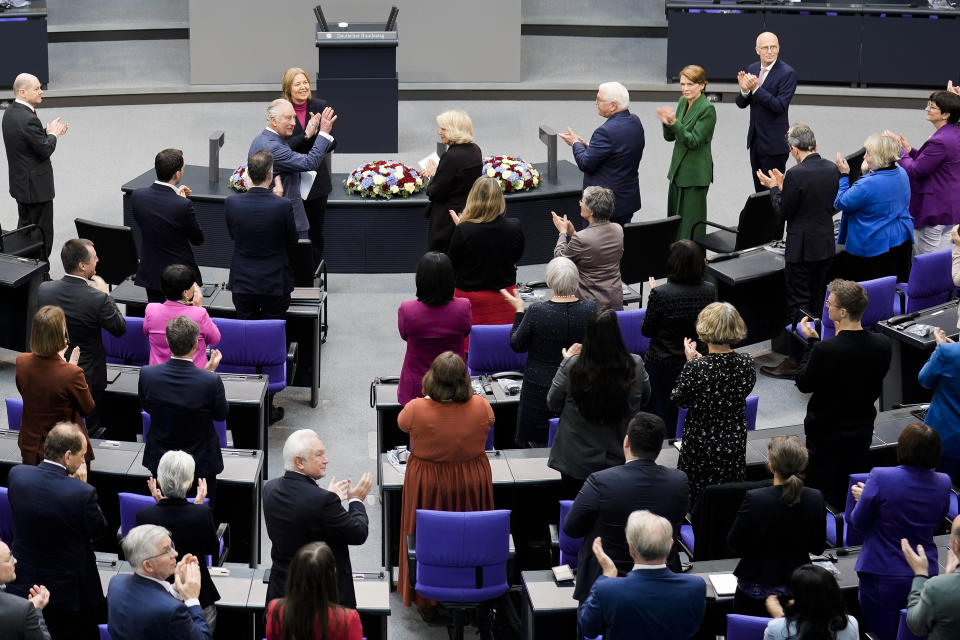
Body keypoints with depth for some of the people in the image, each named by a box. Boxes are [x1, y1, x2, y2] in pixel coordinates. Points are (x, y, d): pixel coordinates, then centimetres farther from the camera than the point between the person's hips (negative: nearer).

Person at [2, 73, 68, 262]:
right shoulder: (28, 119, -26)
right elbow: (45, 150, -21)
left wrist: (49, 132, 4)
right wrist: (52, 134, -3)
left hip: (20, 182, 10)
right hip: (36, 186, -10)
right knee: (42, 234, -1)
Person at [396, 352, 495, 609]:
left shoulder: (416, 409, -24)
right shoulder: (481, 407, -19)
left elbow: (402, 423, 0)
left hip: (428, 485, -1)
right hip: (471, 484, 1)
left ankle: (426, 599, 29)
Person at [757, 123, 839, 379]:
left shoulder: (797, 175, -22)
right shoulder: (832, 169, 1)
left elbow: (784, 211, -14)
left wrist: (773, 187, 3)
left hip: (802, 249, -7)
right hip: (826, 245, 8)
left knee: (798, 303, 0)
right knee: (816, 300, 19)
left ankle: (795, 361, 4)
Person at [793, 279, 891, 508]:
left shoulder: (824, 350, -29)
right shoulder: (881, 345, -12)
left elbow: (804, 384, -13)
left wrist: (811, 341, -7)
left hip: (825, 432, -5)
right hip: (862, 428, 5)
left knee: (823, 492, 10)